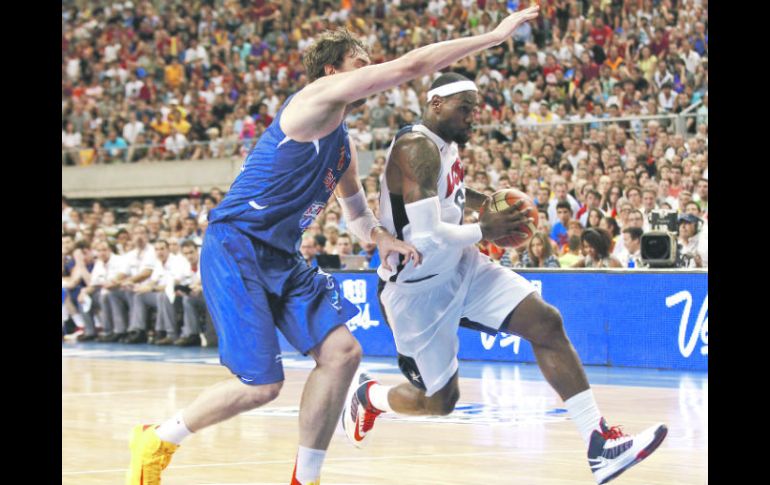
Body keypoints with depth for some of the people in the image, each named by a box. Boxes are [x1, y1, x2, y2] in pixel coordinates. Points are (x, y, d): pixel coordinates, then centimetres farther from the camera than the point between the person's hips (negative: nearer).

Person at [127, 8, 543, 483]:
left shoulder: (344, 143, 17)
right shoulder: (318, 96, -11)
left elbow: (355, 207, 32)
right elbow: (411, 65, -17)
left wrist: (381, 237, 9)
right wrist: (494, 36, -14)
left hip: (282, 258, 9)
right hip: (235, 247, -9)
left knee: (342, 352, -5)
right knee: (262, 384, -13)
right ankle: (157, 441, 8)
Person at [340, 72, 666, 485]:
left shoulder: (446, 145, 5)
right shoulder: (417, 148, -25)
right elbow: (426, 237, -32)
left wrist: (485, 202, 10)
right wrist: (484, 231, -17)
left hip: (460, 267, 9)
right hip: (417, 288, -9)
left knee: (546, 323, -8)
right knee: (440, 400, 3)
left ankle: (599, 446, -11)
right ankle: (364, 395, 35)